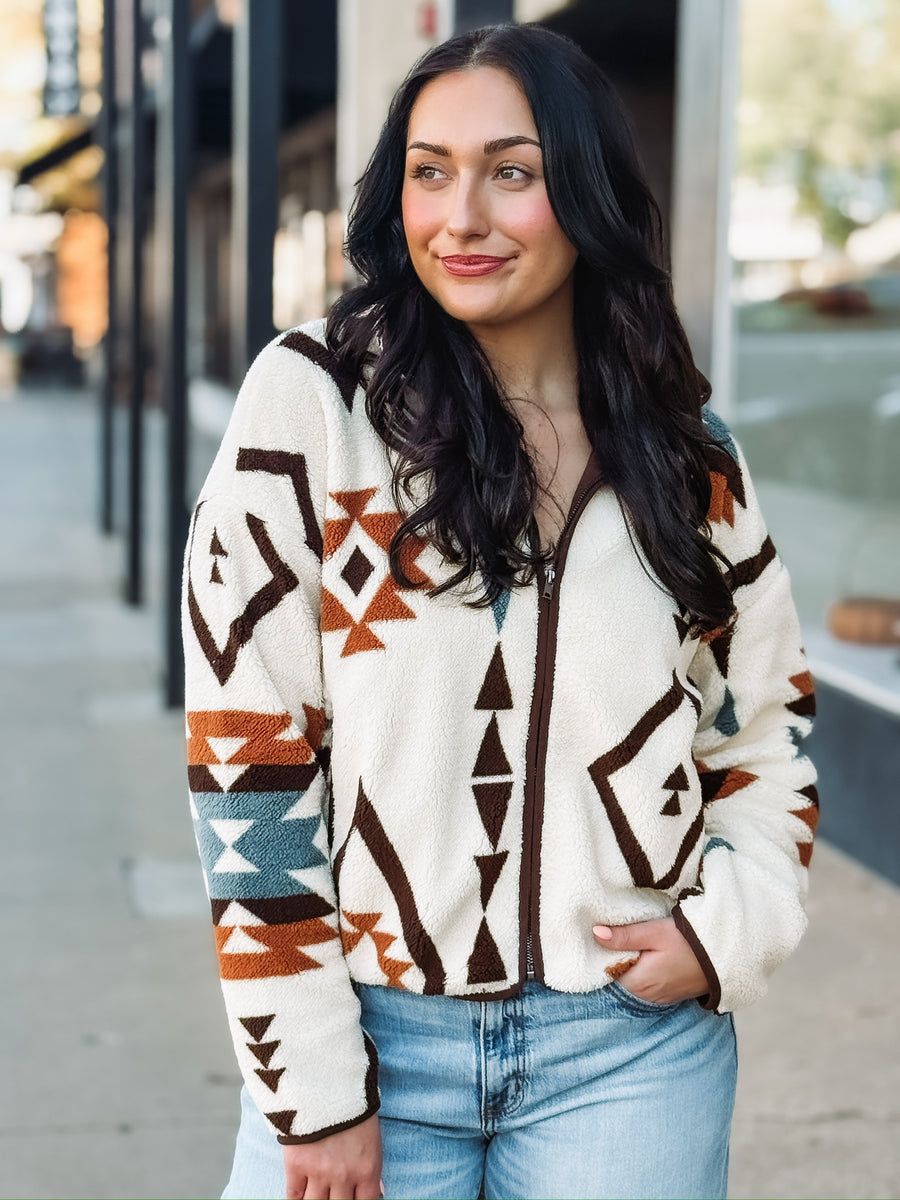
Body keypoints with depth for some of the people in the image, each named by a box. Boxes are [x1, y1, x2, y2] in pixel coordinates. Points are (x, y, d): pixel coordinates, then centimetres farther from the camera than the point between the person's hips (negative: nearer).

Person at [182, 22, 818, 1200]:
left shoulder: (691, 456, 2)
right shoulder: (315, 398, -8)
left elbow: (769, 726, 14)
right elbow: (246, 746, -9)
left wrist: (730, 927, -3)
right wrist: (312, 1090, -10)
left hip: (631, 1052, 2)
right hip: (370, 1032, -2)